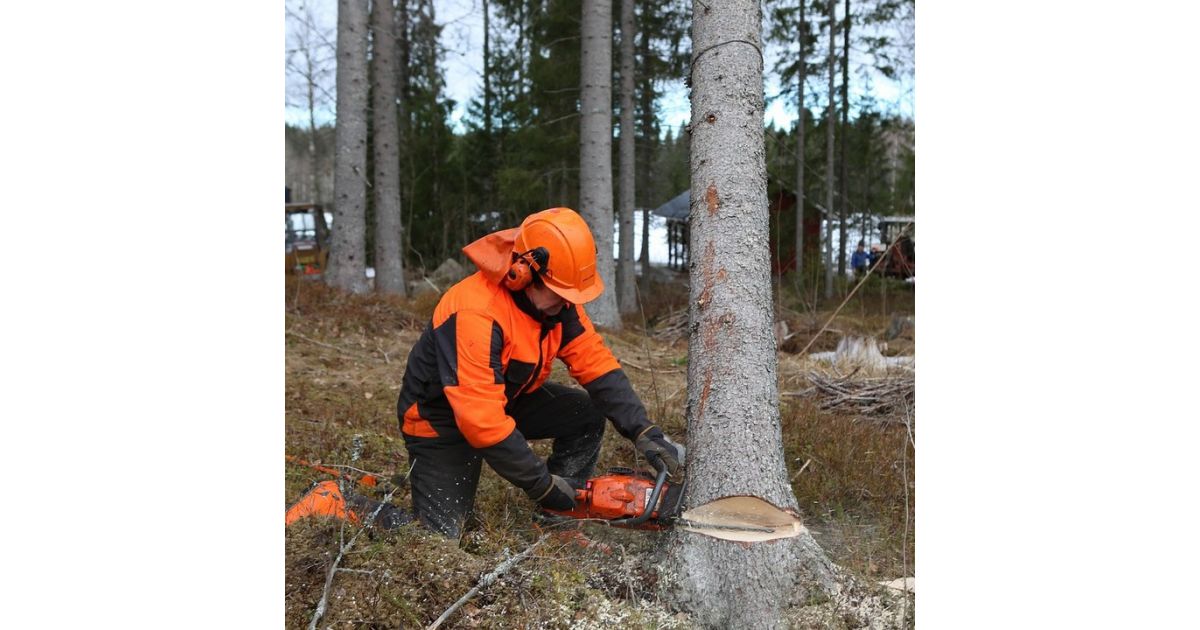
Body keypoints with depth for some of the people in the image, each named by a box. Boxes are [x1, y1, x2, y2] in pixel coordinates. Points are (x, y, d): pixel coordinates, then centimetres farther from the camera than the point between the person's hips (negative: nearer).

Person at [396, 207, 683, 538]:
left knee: (588, 414, -7)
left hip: (509, 400, 8)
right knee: (441, 535, -14)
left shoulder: (557, 299, -13)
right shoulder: (476, 315, -37)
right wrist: (543, 484, -30)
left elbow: (595, 362, -10)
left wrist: (643, 430, -21)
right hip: (441, 418, -7)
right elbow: (481, 421, -37)